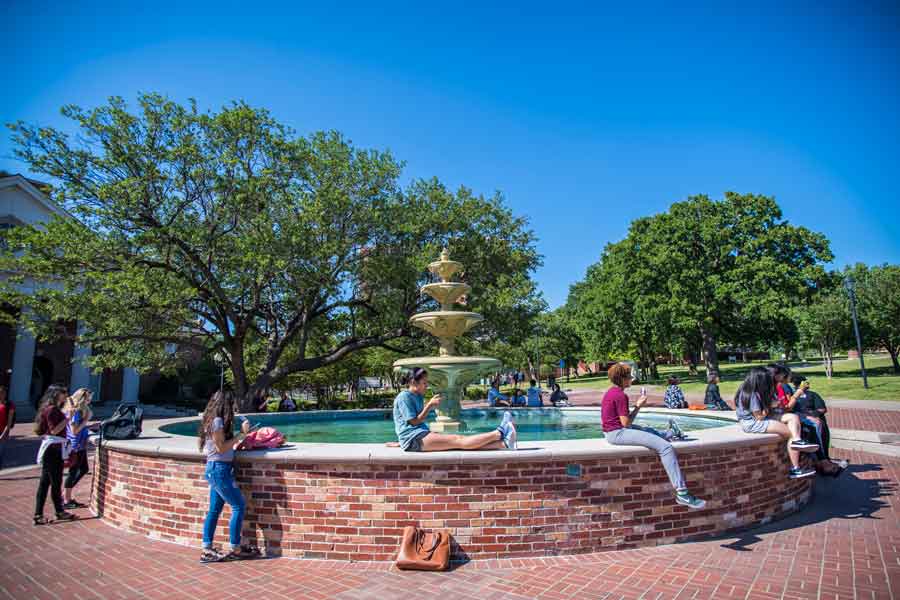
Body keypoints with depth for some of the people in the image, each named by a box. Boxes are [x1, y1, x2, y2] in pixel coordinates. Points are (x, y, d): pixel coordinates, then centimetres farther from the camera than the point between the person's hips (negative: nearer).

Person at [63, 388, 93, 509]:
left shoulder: (80, 410, 8)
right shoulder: (75, 412, -19)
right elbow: (74, 431, -21)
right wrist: (86, 420, -18)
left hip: (81, 445, 9)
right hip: (75, 446, -9)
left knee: (84, 469, 16)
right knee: (73, 472, 2)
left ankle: (65, 494, 26)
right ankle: (66, 501, 14)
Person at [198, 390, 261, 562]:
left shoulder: (213, 420, 13)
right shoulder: (217, 421, -16)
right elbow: (221, 447, -17)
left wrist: (242, 434, 12)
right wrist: (241, 434, -14)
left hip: (214, 469, 10)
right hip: (220, 469, -10)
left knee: (214, 510, 12)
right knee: (238, 506, -3)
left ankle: (207, 550, 16)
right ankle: (235, 549, 4)